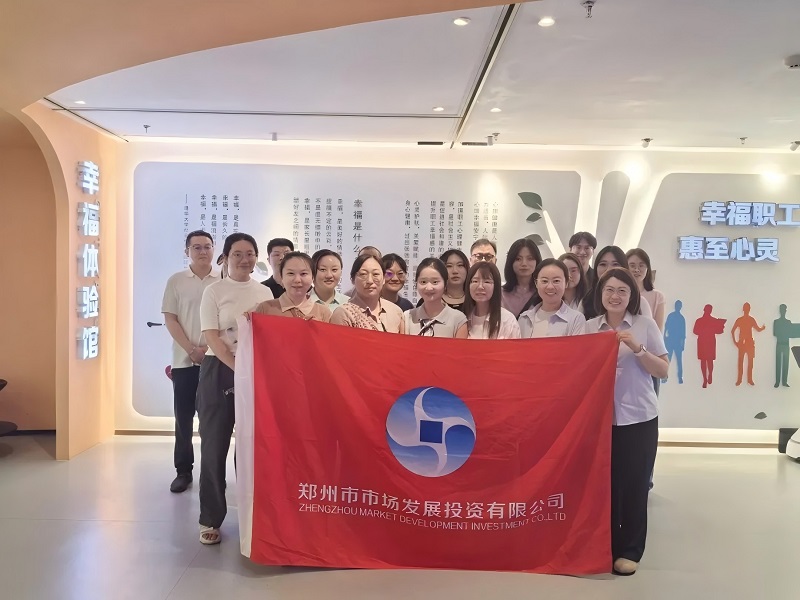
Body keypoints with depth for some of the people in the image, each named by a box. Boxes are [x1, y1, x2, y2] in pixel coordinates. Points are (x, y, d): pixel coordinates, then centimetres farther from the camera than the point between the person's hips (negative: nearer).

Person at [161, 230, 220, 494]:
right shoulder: (176, 281, 5)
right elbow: (170, 319, 1)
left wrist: (211, 348, -9)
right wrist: (191, 349, -9)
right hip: (184, 360, 1)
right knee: (183, 416, 5)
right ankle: (183, 470, 16)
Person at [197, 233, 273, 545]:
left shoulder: (265, 292, 10)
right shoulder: (214, 291, -1)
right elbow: (212, 337, -8)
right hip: (219, 372, -3)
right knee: (215, 445, 1)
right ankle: (211, 518, 13)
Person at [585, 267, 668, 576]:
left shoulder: (646, 325, -1)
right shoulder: (589, 327, 3)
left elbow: (663, 370, -2)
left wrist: (637, 348, -15)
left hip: (638, 417, -1)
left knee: (634, 484, 6)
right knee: (605, 482, 5)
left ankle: (630, 550, 20)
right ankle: (605, 545, 22)